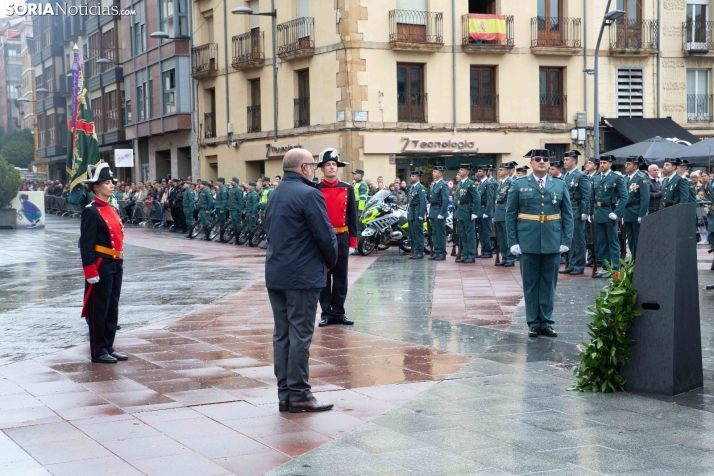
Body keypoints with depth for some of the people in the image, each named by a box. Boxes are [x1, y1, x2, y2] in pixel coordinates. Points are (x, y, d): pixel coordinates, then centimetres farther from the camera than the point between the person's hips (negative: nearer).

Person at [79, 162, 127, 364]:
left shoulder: (112, 209, 13)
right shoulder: (91, 211, -12)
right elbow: (86, 244, -16)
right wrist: (91, 271, -19)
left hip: (115, 265, 9)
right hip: (101, 265, -8)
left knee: (112, 308, 12)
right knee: (99, 308, 0)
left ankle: (109, 347, 20)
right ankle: (98, 351, 7)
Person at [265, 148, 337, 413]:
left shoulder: (275, 195, 13)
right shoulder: (309, 194, -14)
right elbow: (325, 234, -16)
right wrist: (331, 261, 3)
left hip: (275, 274, 8)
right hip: (303, 275, -8)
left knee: (282, 333, 10)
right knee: (300, 334, -3)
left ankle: (284, 394, 14)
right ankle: (299, 395, 0)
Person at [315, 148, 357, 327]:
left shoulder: (348, 189, 3)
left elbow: (352, 217, 5)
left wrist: (352, 242, 1)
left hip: (341, 239, 2)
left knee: (341, 277, 7)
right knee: (323, 277, 5)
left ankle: (338, 312, 16)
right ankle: (326, 313, 12)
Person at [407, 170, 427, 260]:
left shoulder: (421, 188, -10)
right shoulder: (412, 188, 17)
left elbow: (423, 202, -15)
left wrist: (421, 215, -19)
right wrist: (408, 213, 15)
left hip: (417, 213, -9)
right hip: (411, 213, 9)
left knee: (418, 234, -6)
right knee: (412, 234, 11)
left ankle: (420, 253, -2)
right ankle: (415, 252, 16)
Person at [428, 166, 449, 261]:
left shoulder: (443, 185, -13)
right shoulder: (434, 184, 15)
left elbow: (445, 200, -18)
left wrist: (441, 214, -20)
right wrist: (430, 213, 14)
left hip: (439, 212, -9)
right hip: (433, 212, 9)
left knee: (441, 234, -3)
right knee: (434, 234, 12)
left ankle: (442, 254, 2)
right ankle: (436, 252, 19)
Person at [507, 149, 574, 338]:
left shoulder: (560, 185, 8)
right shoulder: (519, 185, 4)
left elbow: (567, 215, 7)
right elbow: (510, 215, 2)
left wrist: (566, 240, -2)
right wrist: (513, 242, -5)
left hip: (552, 242, 1)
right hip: (528, 241, -1)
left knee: (549, 283, 6)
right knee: (530, 283, 4)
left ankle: (546, 322, 15)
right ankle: (533, 323, 12)